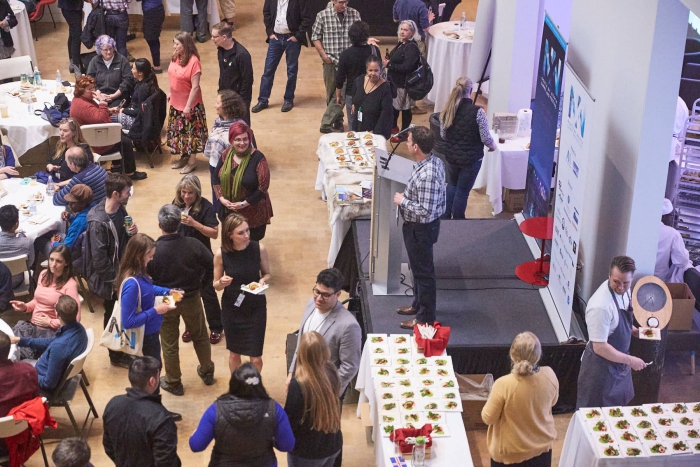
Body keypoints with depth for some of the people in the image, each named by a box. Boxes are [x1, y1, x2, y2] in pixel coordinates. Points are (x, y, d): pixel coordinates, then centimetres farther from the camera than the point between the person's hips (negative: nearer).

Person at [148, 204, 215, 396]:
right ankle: (207, 372, 44)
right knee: (200, 336, 25)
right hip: (192, 298, 2)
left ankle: (173, 383, 34)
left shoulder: (153, 250, -27)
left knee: (169, 343, 18)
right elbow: (213, 265, -12)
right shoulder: (193, 245, -22)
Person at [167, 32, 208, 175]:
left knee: (190, 132, 6)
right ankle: (184, 157, 33)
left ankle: (192, 161, 19)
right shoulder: (175, 58, -1)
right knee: (179, 131, 18)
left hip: (189, 105, -7)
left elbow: (195, 87, -21)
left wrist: (188, 106, -20)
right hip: (176, 103, 7)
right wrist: (171, 94, 14)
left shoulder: (193, 61, -23)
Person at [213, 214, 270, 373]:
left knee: (255, 357, 5)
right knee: (234, 354, 17)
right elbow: (216, 285, -3)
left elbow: (267, 273, 2)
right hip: (232, 308, 0)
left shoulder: (259, 248, -16)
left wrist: (263, 280, -21)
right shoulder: (221, 254, -16)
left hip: (256, 308, 0)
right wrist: (222, 283, -26)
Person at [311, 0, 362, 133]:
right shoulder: (323, 15, -5)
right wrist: (323, 55, -5)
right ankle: (338, 120, 22)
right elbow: (315, 37, 2)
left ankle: (326, 124, 10)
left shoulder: (354, 14, -1)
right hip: (330, 61, -1)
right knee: (331, 93, 8)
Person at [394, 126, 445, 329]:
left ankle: (426, 318, 21)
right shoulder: (434, 161, -3)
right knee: (419, 267, 25)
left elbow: (425, 212, -32)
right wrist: (407, 196, 6)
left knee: (423, 271, 6)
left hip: (421, 228, -10)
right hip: (419, 226, 10)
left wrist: (403, 201, -20)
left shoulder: (426, 176, -34)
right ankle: (418, 304, 44)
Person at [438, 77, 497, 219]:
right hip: (471, 158, -4)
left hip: (451, 156, 4)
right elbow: (485, 138, -17)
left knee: (452, 184, 27)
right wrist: (493, 145, 4)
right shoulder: (477, 112, -20)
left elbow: (443, 135, 5)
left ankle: (445, 217, 31)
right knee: (462, 190, 11)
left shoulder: (447, 111, -6)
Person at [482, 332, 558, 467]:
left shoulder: (504, 385, -31)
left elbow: (488, 418, -16)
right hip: (543, 445, 4)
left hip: (511, 452, -3)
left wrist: (494, 398, -2)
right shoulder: (549, 375, -18)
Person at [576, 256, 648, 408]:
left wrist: (634, 330, -2)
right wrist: (630, 360, -22)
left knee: (618, 405, 26)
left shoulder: (623, 290, -7)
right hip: (601, 366, -8)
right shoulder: (601, 306, -34)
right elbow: (600, 347, -29)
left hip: (618, 361, 8)